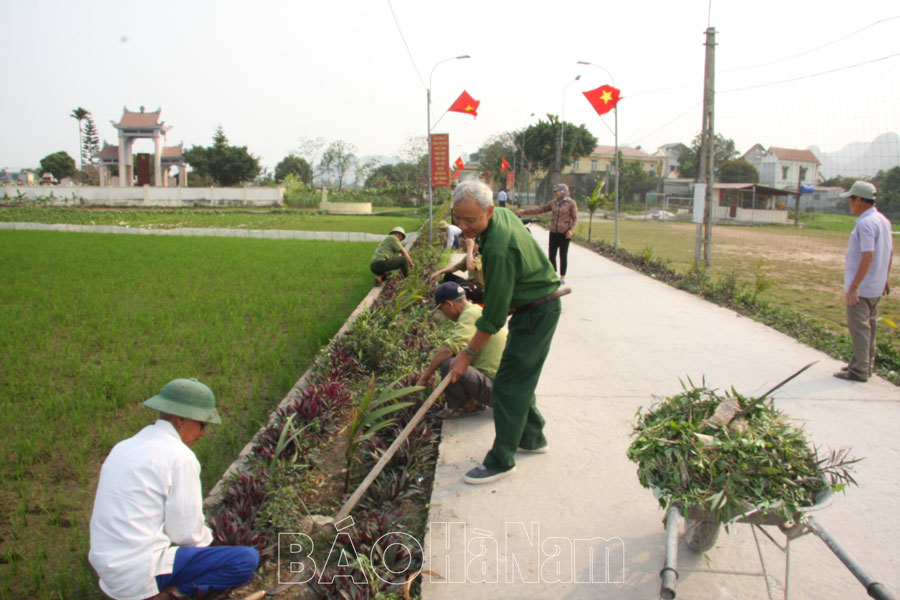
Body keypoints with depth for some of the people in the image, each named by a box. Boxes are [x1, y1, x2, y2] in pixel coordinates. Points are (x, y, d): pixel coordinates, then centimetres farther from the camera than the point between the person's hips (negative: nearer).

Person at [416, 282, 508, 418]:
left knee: (448, 364, -27)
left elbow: (448, 349, -28)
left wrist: (425, 376, -16)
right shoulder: (477, 311, 16)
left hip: (496, 389, -10)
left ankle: (468, 405, -2)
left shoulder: (471, 314, -17)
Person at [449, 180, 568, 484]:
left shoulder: (498, 248, -31)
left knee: (509, 385, -6)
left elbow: (494, 315, -26)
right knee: (521, 379, 18)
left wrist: (467, 354, -17)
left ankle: (501, 461, 3)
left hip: (537, 313, -10)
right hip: (534, 308, 10)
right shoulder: (504, 214, -2)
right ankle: (533, 438, 33)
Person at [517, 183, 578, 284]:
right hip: (554, 232, 4)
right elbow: (541, 209, 14)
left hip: (565, 233, -4)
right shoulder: (553, 202, 9)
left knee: (563, 255, 1)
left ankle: (562, 276, 12)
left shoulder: (571, 203, -3)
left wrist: (571, 230, -20)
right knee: (551, 254, 2)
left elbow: (575, 218, -5)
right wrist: (525, 211, 11)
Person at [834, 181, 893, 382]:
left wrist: (853, 287, -24)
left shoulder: (865, 223, -21)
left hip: (862, 288, -10)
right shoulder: (883, 220, 11)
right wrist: (884, 279, 25)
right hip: (876, 286, 10)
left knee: (859, 327, -3)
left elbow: (868, 256, -26)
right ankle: (866, 365, 27)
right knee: (868, 325, 17)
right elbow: (890, 251, 18)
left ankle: (859, 370, 3)